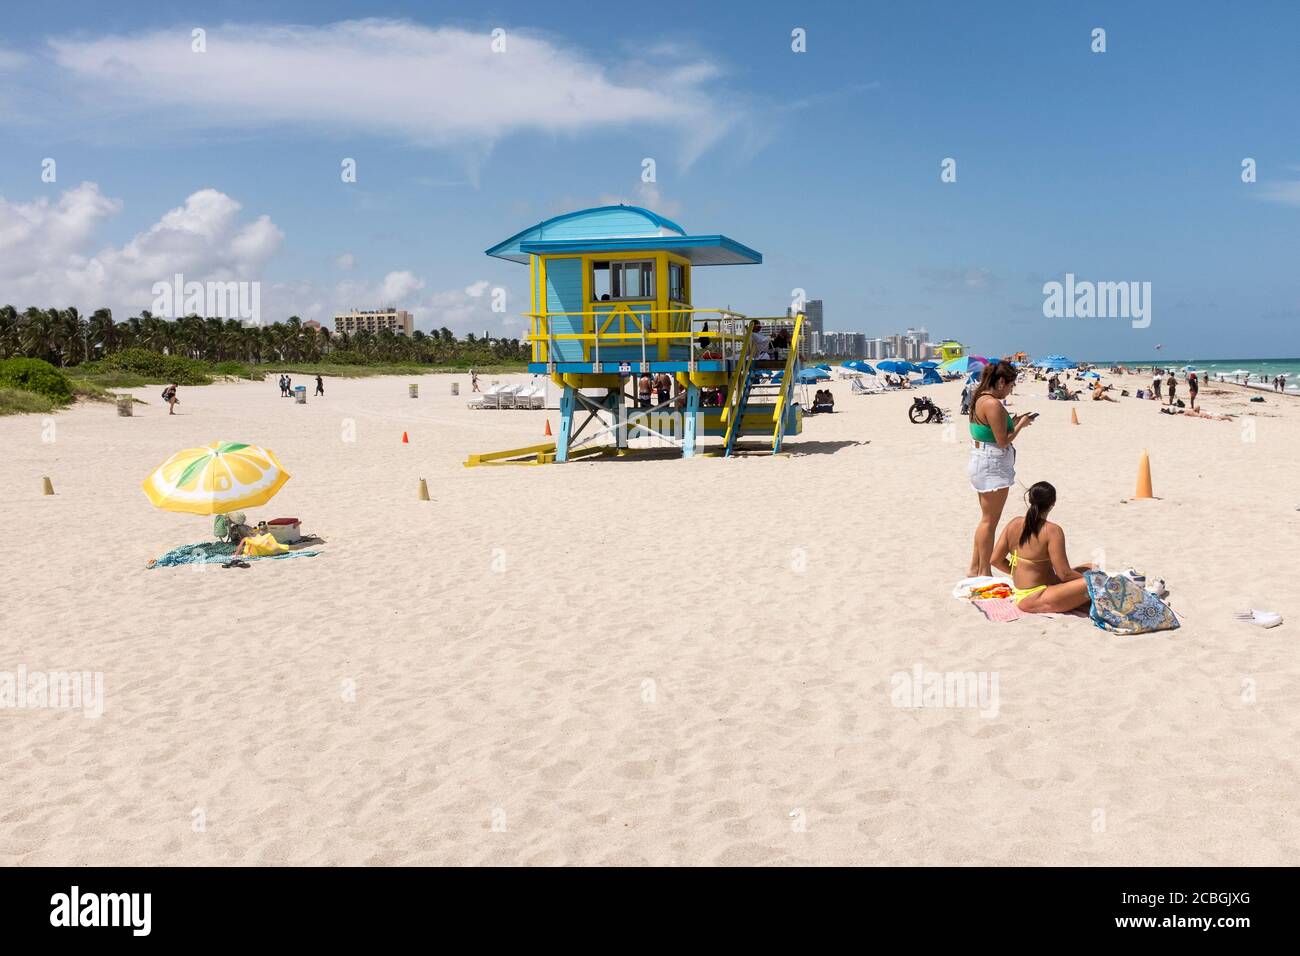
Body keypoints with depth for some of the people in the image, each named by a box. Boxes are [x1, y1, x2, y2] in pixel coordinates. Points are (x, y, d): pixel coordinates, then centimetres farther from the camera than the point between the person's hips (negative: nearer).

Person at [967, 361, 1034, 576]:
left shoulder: (979, 399, 10)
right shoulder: (993, 404, -20)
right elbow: (1003, 441, -20)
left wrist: (1013, 421, 11)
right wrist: (1020, 425, -6)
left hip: (981, 460, 10)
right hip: (993, 466, -10)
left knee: (986, 519, 18)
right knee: (990, 521, -1)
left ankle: (975, 569, 24)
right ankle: (984, 572, 6)